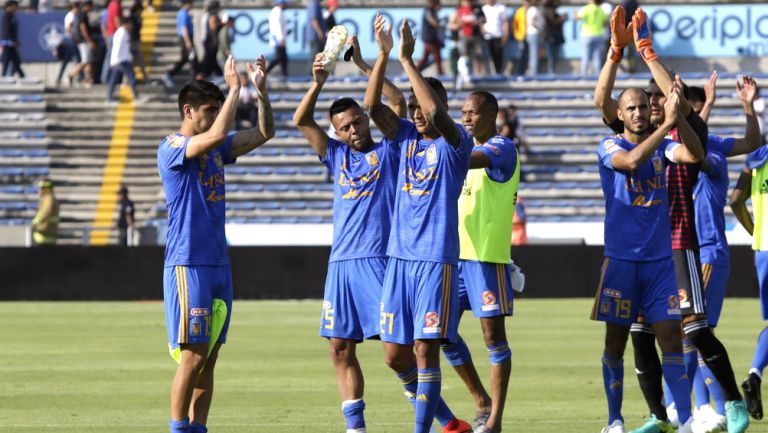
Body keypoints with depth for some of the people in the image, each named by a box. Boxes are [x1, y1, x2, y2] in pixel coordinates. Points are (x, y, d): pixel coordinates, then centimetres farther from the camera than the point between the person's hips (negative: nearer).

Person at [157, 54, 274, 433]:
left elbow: (264, 133, 13)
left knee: (209, 357, 7)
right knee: (193, 356, -10)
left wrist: (261, 89, 0)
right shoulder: (172, 148, -9)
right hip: (188, 265, -8)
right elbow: (217, 134, -26)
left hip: (218, 264, 8)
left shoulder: (215, 149, 14)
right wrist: (234, 88, -18)